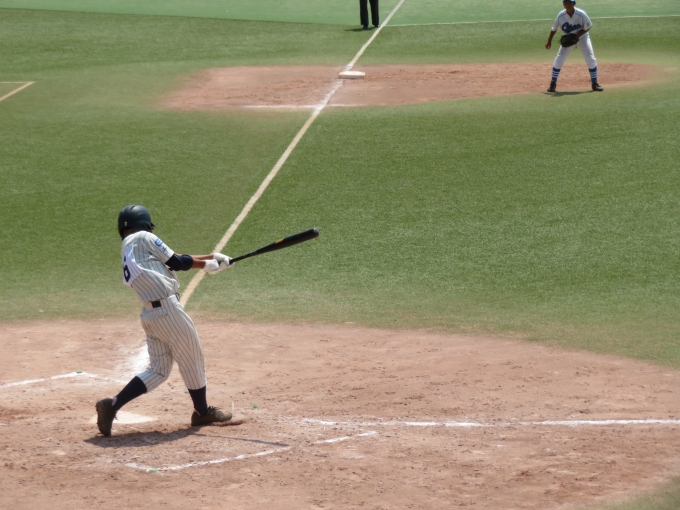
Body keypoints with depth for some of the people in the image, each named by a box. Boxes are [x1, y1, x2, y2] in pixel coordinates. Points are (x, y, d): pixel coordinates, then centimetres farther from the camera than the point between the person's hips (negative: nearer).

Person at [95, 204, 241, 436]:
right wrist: (207, 264, 14)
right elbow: (176, 262, -2)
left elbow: (170, 261, 21)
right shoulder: (143, 238, -3)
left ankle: (112, 405, -1)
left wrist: (211, 258, 21)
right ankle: (203, 412, 24)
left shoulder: (126, 250, 20)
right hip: (168, 309, -8)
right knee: (192, 360, 9)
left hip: (149, 313, 8)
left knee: (158, 370, 11)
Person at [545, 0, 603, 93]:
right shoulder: (561, 16, -20)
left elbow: (587, 27, -12)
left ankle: (594, 83, 7)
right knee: (558, 60, -9)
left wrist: (577, 36, -24)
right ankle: (553, 84, 3)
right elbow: (554, 28, -4)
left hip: (582, 36, -1)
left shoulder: (581, 14, -26)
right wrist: (549, 41, 0)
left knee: (591, 60, -9)